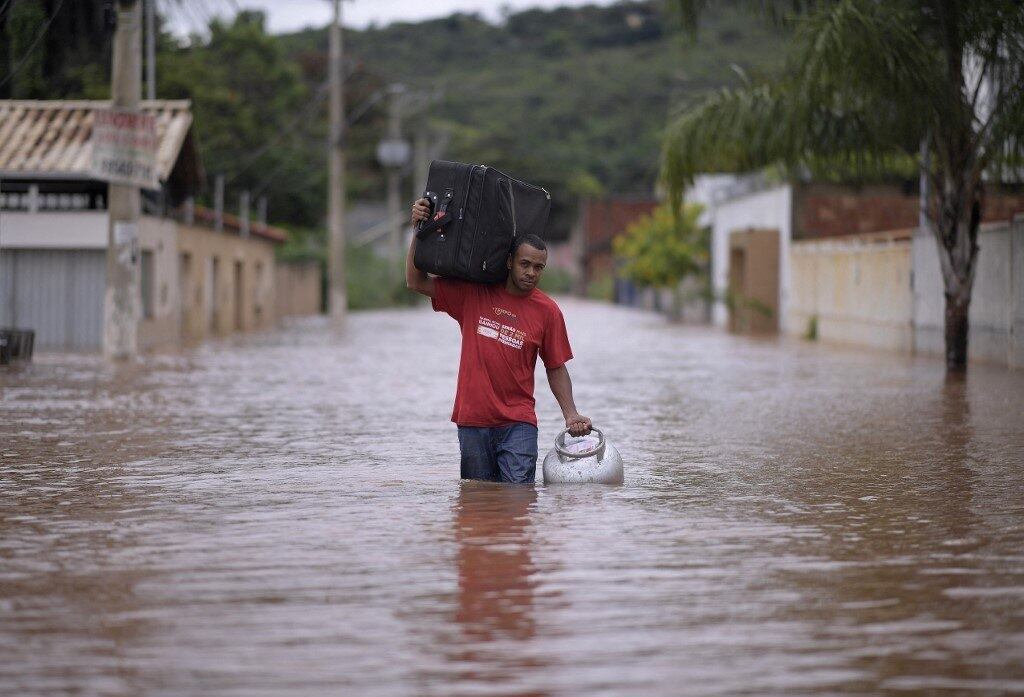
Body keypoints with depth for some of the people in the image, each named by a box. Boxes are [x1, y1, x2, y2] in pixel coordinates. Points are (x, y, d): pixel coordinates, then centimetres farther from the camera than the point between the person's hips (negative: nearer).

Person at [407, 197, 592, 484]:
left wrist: (570, 414, -2)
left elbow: (556, 369, 9)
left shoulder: (547, 311, 2)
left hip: (518, 423, -1)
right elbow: (416, 282, 7)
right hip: (472, 421, 1)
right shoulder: (474, 294, 3)